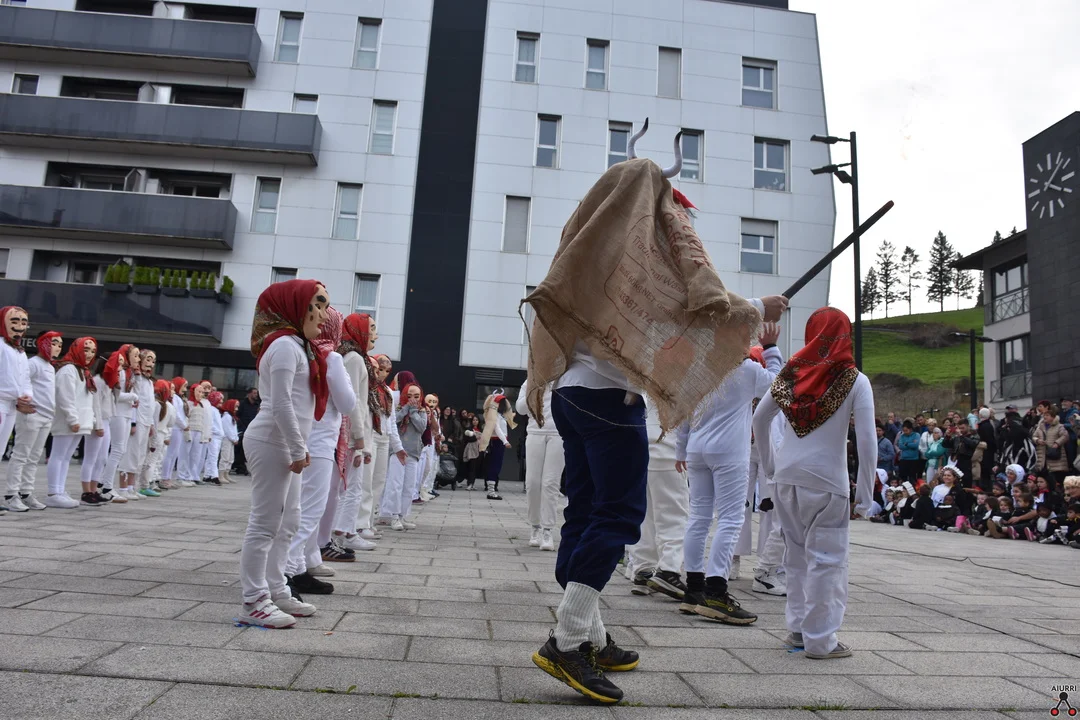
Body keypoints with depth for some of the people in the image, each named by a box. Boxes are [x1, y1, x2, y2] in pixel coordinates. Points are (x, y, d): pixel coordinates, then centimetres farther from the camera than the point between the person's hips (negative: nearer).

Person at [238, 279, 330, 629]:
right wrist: (298, 449, -18)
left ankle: (276, 591, 24)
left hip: (283, 445, 10)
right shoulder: (285, 344, -14)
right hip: (271, 443, -10)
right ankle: (254, 603, 2)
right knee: (265, 523, -5)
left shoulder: (299, 345, 17)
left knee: (287, 521, 15)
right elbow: (280, 404, -21)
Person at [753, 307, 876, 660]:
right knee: (826, 558, 5)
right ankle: (820, 640, 12)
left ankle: (798, 628, 27)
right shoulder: (854, 380, -5)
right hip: (826, 479, -4)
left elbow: (759, 419, 10)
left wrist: (769, 464, 20)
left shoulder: (791, 373, 6)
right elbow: (866, 442, -9)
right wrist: (865, 494, -2)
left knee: (797, 554, 17)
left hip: (787, 475, 5)